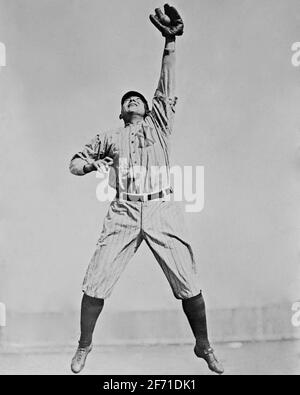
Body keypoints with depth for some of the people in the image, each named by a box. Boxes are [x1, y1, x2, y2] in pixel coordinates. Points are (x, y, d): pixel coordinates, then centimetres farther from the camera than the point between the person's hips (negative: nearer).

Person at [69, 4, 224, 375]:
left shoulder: (158, 123, 16)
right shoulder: (108, 138, 19)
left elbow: (167, 87, 5)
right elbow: (75, 162, 22)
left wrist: (170, 42, -6)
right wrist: (91, 164, -2)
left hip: (162, 210, -1)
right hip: (124, 213, 1)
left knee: (189, 285, -3)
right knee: (95, 283, -3)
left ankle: (204, 346, 16)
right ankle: (84, 345, 18)